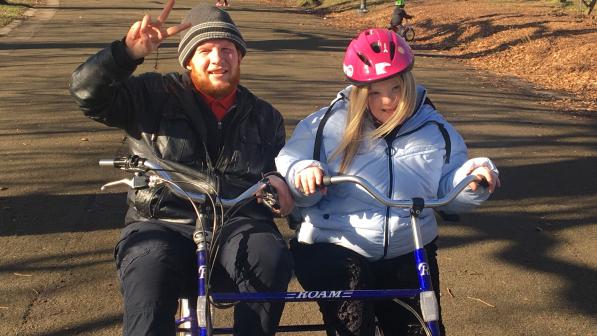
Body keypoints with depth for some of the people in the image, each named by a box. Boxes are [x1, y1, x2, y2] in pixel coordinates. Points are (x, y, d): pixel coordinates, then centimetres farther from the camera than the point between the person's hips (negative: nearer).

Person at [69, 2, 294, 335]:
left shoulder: (264, 116, 20)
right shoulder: (155, 96, 10)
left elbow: (278, 168, 27)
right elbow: (88, 93, 0)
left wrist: (276, 182, 0)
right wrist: (128, 52, -18)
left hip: (238, 226, 2)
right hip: (162, 224, -1)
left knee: (273, 260, -31)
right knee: (150, 270, -35)